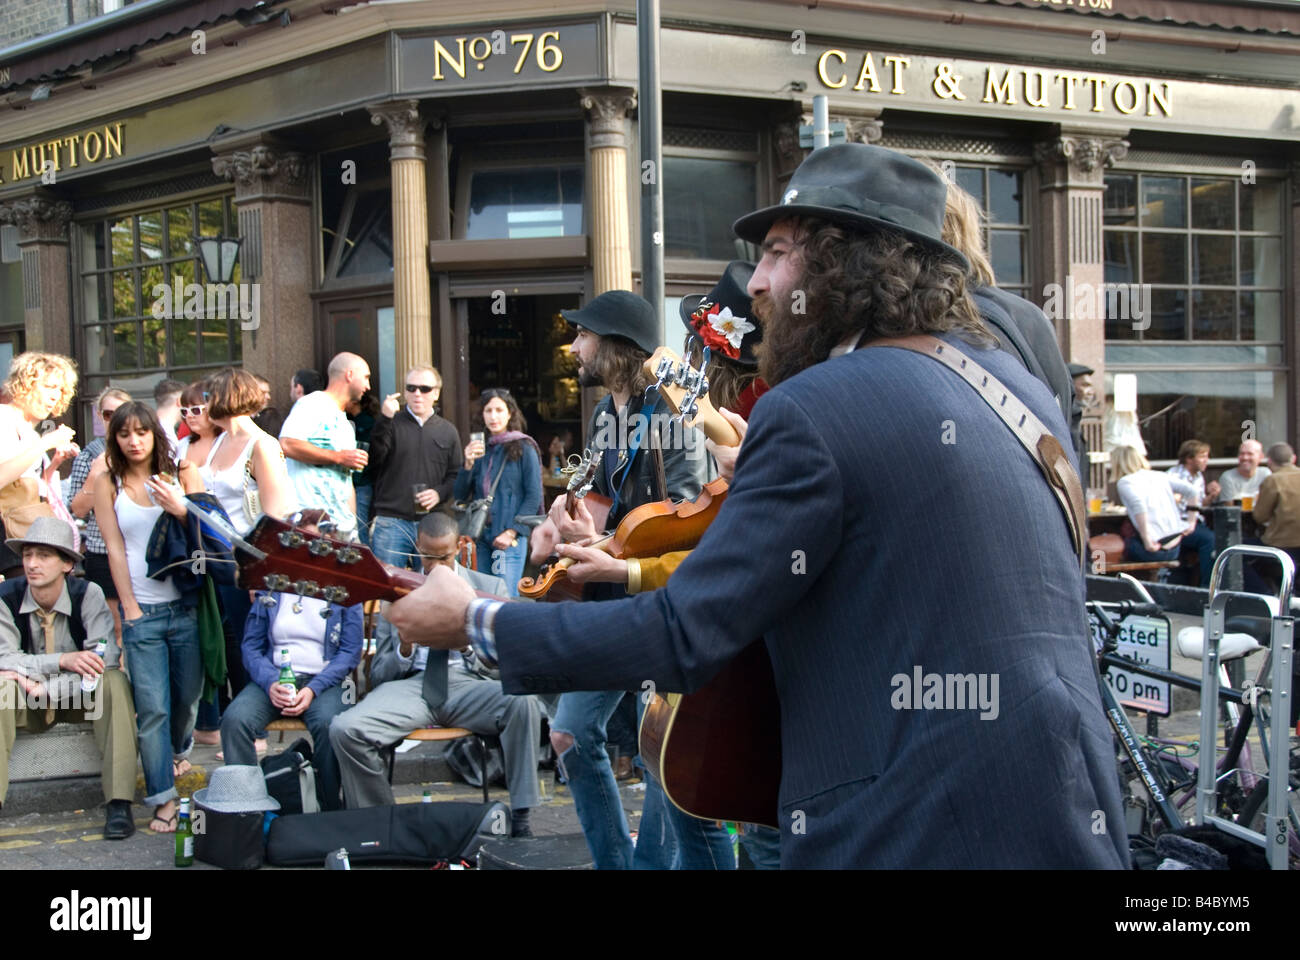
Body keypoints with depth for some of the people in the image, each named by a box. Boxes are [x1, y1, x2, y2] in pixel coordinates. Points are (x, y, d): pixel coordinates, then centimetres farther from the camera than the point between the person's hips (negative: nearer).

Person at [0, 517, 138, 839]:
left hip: (81, 698, 0)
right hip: (26, 703, 0)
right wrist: (64, 660, -34)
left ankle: (119, 803, -32)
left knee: (115, 681, -31)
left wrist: (46, 687, -30)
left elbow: (107, 657, -25)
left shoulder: (88, 594, -15)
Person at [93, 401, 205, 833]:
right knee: (152, 707, -5)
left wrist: (182, 510, -16)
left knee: (188, 695, 12)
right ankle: (163, 798, 2)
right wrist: (131, 609, -5)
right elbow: (115, 550, -1)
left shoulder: (181, 474, 5)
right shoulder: (108, 484, 3)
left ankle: (179, 750, 44)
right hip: (143, 610, -1)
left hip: (187, 603, 1)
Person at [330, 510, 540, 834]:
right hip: (411, 684, 1)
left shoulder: (490, 587, 16)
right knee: (344, 729, -28)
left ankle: (520, 819, -25)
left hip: (470, 685, -1)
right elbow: (379, 674, 15)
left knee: (523, 701, -35)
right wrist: (405, 649, -7)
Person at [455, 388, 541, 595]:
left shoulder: (524, 448, -1)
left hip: (511, 538, -5)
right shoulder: (478, 448, 14)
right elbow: (460, 495, 10)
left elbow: (534, 496, -5)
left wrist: (511, 532, -12)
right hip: (481, 535, 5)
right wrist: (468, 464, -7)